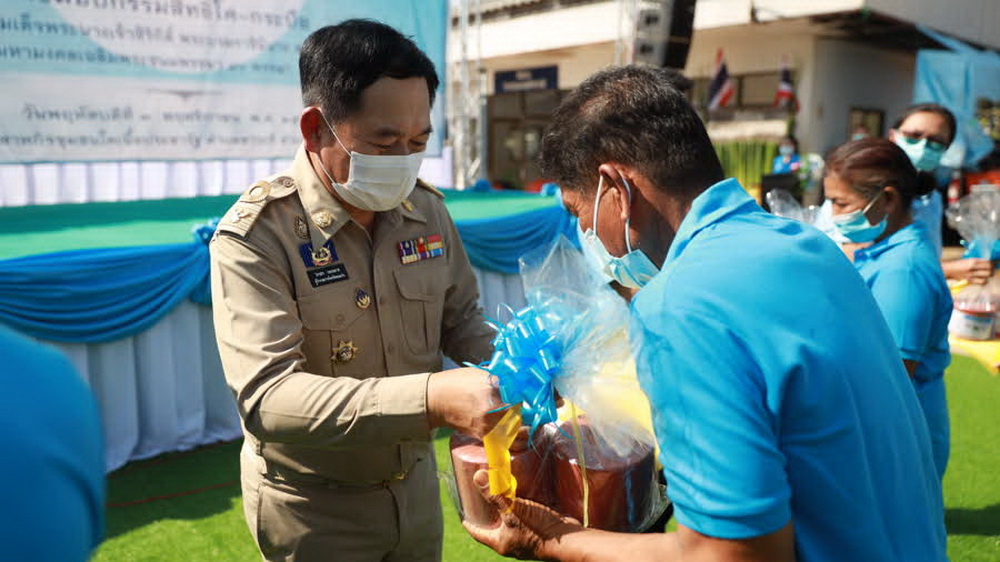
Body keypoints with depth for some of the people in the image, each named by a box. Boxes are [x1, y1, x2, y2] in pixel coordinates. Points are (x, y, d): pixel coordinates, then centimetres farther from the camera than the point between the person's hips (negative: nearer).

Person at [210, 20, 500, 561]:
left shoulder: (426, 208, -5)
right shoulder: (254, 234, -22)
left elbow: (460, 318, 6)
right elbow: (266, 397, -31)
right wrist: (432, 398, -43)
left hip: (415, 484, 5)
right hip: (311, 510, -4)